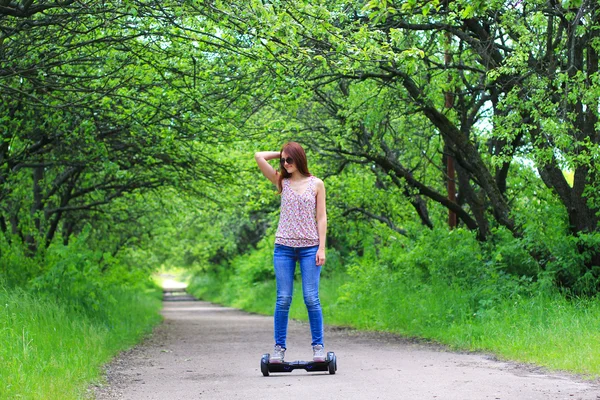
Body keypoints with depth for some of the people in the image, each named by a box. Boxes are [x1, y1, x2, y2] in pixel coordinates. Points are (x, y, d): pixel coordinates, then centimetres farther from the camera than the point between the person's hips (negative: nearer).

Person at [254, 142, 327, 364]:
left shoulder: (316, 184, 6)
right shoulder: (282, 182, 10)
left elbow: (321, 217, 3)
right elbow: (259, 157, 4)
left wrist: (321, 248, -4)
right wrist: (281, 154, 12)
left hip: (309, 247, -1)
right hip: (284, 247, 2)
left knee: (311, 298, -4)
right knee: (283, 299, 0)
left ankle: (318, 346, 2)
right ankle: (279, 347, 4)